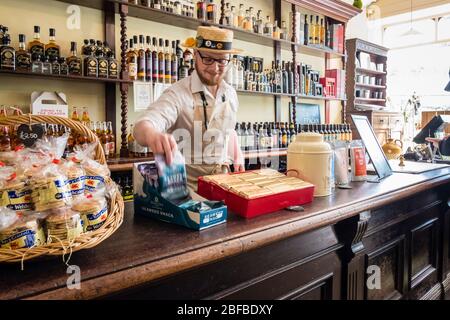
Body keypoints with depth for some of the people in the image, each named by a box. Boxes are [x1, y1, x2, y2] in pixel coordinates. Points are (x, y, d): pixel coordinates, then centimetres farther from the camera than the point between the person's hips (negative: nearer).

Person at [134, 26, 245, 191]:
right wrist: (152, 134, -51)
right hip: (186, 185, -3)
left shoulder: (230, 94, 4)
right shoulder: (178, 94, -15)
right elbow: (143, 125, -30)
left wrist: (238, 158, 11)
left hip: (222, 182, 4)